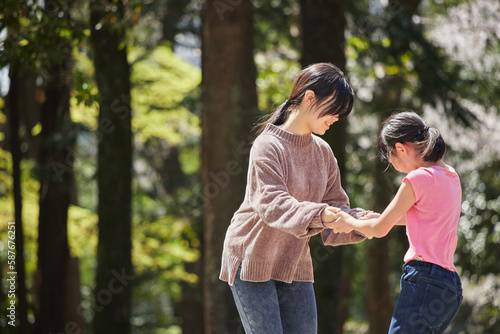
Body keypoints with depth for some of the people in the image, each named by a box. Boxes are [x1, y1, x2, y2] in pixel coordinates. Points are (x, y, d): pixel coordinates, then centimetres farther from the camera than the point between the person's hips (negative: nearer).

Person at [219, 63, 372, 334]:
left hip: (295, 265, 7)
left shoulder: (323, 152, 9)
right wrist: (319, 214, -45)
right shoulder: (268, 146, -15)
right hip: (253, 260, -7)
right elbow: (272, 204, -29)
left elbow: (335, 207, 6)